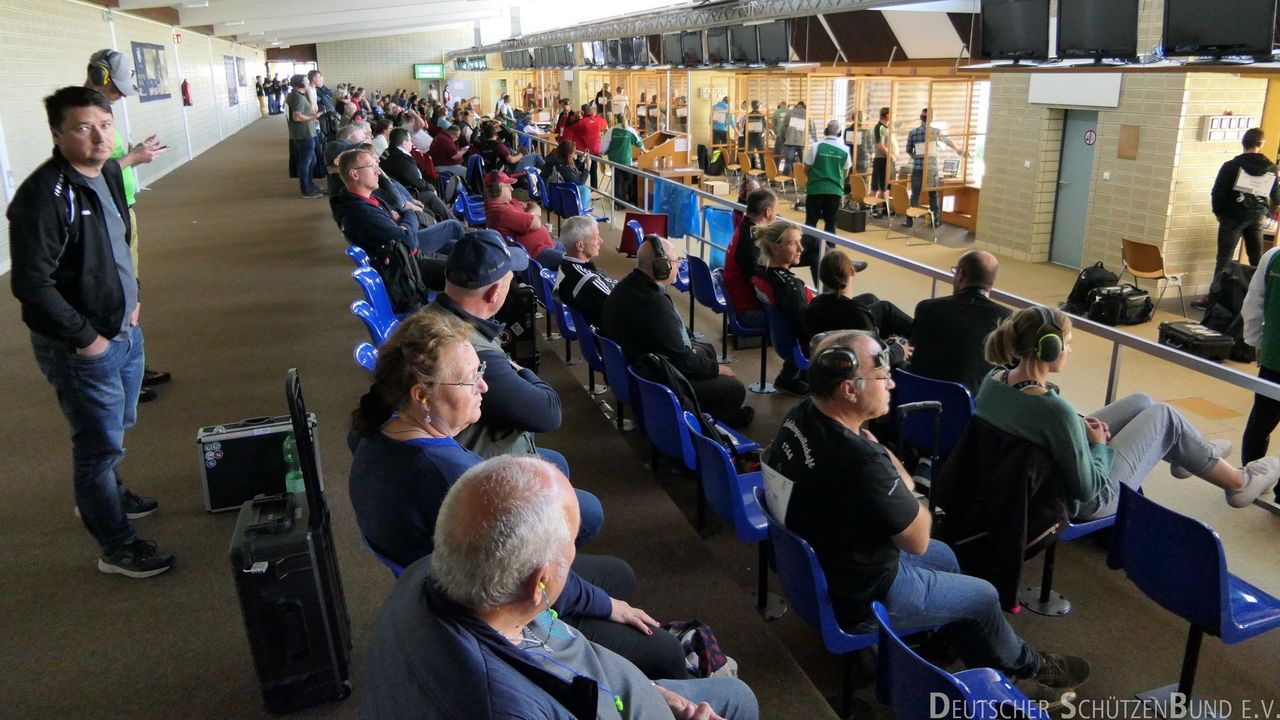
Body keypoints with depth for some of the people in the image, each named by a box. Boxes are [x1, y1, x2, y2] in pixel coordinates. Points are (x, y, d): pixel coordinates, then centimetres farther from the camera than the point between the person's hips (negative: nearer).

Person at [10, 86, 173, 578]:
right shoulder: (43, 196, -23)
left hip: (125, 332, 8)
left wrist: (133, 296, 8)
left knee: (117, 428, 25)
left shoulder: (108, 173, 3)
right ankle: (117, 547, 21)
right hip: (82, 348, -8)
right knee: (101, 443, 5)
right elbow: (32, 285, -25)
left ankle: (102, 496, 51)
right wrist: (86, 337, -19)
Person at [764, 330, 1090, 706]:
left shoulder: (801, 414, -12)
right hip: (856, 594, -8)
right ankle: (1026, 667, 46)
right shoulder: (859, 461, -39)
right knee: (984, 597, 14)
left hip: (815, 563, 8)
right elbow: (918, 540, -20)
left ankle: (994, 673, 43)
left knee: (944, 556, 26)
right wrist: (895, 470, -8)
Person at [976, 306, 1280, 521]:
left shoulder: (992, 380, -15)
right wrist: (1100, 443, -12)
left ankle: (1187, 455, 51)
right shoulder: (1055, 409, -38)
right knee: (1163, 415, 11)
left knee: (1141, 402, 19)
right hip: (1085, 503, -7)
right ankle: (1239, 481, 37)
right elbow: (1088, 489, -28)